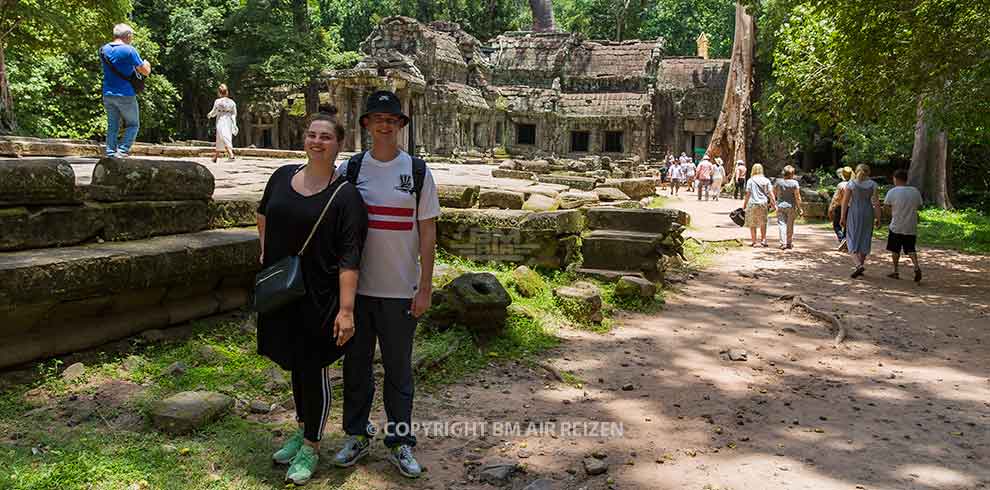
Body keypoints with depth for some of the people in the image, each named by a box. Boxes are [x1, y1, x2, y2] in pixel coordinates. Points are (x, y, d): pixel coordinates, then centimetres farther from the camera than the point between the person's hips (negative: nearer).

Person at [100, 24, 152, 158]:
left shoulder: (104, 50, 9)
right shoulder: (129, 50, -11)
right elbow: (146, 71, -8)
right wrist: (147, 64, 14)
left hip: (108, 95, 6)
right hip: (125, 95, -6)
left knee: (112, 127, 11)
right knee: (133, 125, 6)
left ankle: (110, 153, 7)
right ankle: (122, 152, -7)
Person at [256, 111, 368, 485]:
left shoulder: (345, 195, -12)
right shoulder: (283, 176, 4)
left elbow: (349, 258, -17)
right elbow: (263, 214, 26)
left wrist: (346, 309, -23)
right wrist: (266, 250, 15)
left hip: (319, 296, -5)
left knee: (313, 369, 4)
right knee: (295, 363, 19)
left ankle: (311, 447, 22)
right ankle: (303, 430, 39)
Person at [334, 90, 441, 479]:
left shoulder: (417, 171, 0)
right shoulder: (349, 169, 3)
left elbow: (427, 232, 0)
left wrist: (425, 288, -4)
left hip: (400, 290, -1)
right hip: (356, 286, 2)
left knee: (398, 369, 9)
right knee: (356, 364, 13)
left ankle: (400, 442, 22)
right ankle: (356, 436, 30)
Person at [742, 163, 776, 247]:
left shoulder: (750, 180, -4)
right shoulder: (766, 180, 4)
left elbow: (748, 194, -6)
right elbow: (771, 194, 2)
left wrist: (744, 204, -1)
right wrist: (774, 204, 6)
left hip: (753, 203, -3)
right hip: (763, 203, 3)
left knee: (752, 224, 7)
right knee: (763, 223, 17)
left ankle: (753, 241, 10)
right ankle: (763, 239, 14)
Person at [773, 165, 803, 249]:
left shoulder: (778, 182, -3)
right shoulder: (794, 183, -8)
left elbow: (774, 193, 2)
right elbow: (797, 196, -8)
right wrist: (799, 208, -2)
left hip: (780, 206, 0)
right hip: (791, 206, 0)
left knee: (782, 224, 1)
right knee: (790, 225, 10)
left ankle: (783, 243, -9)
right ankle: (789, 243, 18)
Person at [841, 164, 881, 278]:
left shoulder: (851, 183, -5)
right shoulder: (872, 184, -1)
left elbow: (845, 201, -6)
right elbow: (876, 202, -3)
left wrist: (843, 217, -1)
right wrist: (878, 218, 3)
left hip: (854, 213, -2)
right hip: (868, 213, 2)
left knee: (852, 240, 2)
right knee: (864, 240, 13)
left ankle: (859, 265, -17)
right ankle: (860, 266, 17)